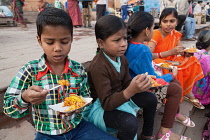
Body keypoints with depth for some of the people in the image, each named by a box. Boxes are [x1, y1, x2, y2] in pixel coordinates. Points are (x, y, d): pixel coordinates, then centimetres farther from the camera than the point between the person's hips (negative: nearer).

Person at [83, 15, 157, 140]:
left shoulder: (121, 57, -3)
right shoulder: (98, 67, -30)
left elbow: (126, 83, 1)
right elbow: (106, 103, -31)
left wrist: (138, 84, -22)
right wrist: (131, 91, -45)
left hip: (119, 96, 9)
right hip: (100, 106, -8)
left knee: (151, 98, 11)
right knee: (130, 122, -33)